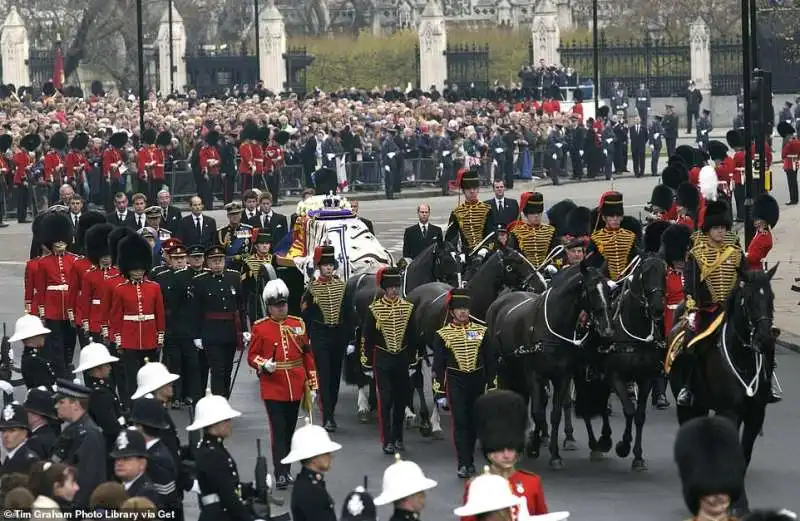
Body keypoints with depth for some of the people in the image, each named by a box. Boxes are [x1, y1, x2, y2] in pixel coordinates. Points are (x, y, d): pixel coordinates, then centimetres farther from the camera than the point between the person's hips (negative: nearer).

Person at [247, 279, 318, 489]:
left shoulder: (298, 324, 6)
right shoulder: (260, 328, -4)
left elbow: (307, 354, 10)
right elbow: (252, 356, -1)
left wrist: (312, 383, 8)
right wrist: (264, 365, -22)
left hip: (295, 388, 4)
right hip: (273, 388, -4)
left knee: (290, 430, 12)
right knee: (279, 430, -9)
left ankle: (286, 469, 23)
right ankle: (280, 474, -9)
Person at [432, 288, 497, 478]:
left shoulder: (480, 331, 5)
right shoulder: (443, 335, -1)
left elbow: (490, 361, 8)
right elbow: (438, 366, 0)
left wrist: (492, 386, 3)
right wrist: (439, 393, -5)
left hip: (477, 382, 3)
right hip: (456, 384, -3)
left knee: (473, 421, 10)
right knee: (460, 422, -8)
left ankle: (470, 460, 23)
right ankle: (463, 464, -8)